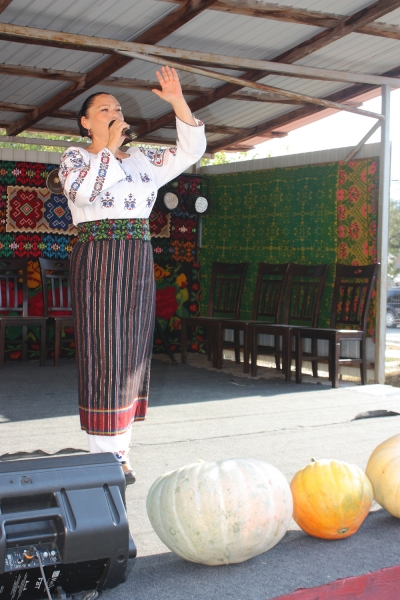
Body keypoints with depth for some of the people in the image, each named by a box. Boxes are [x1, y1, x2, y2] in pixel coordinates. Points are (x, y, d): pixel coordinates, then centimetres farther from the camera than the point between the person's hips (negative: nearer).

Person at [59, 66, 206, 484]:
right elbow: (84, 191, -17)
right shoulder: (75, 158, 4)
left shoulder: (142, 159, 17)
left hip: (138, 263, 5)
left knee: (131, 352, 4)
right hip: (96, 260, -5)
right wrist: (110, 148, -11)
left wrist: (179, 103, -1)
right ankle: (102, 457, -3)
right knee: (102, 352, -8)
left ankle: (119, 453, 11)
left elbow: (190, 152, 9)